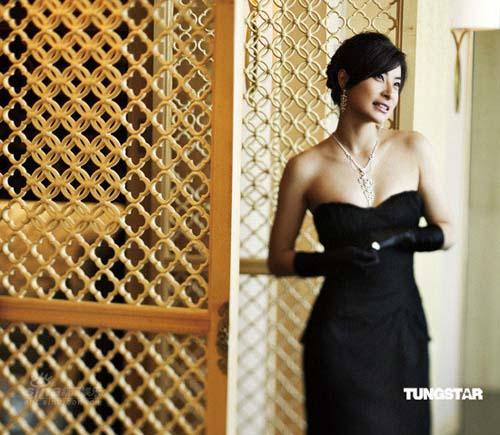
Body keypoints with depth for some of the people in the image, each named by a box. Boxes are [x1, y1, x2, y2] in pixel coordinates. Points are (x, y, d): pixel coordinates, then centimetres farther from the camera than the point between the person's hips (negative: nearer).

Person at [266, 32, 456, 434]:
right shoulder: (307, 167, -6)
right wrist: (332, 258, -17)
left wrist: (401, 238, -13)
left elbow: (446, 232, 6)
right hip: (340, 334, -3)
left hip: (403, 328, 3)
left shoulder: (414, 149, 0)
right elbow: (279, 259, 2)